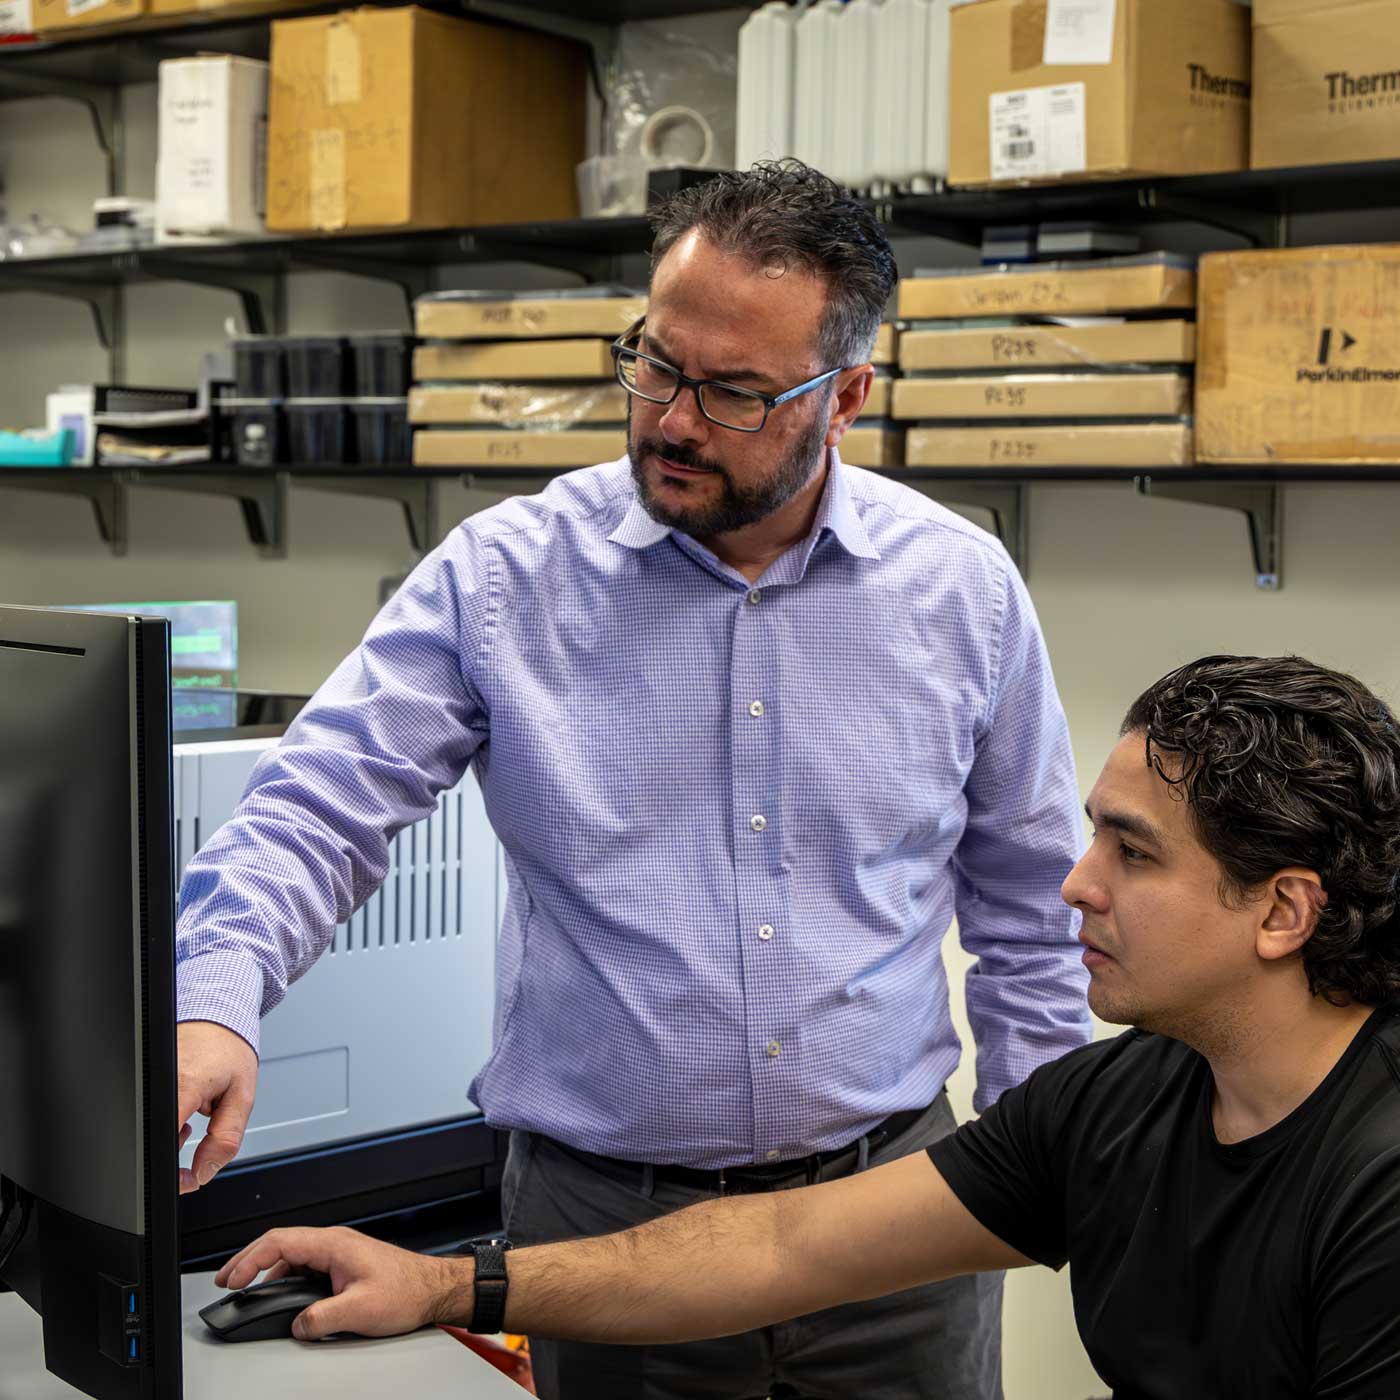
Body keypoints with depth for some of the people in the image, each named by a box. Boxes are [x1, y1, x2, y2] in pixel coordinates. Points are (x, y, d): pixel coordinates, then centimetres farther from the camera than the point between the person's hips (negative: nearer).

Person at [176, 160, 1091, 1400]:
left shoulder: (963, 589, -1)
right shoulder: (501, 576, -6)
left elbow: (1032, 901, 9)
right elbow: (320, 810, -8)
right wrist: (214, 1005, -25)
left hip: (892, 1195, 2)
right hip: (596, 1207, -1)